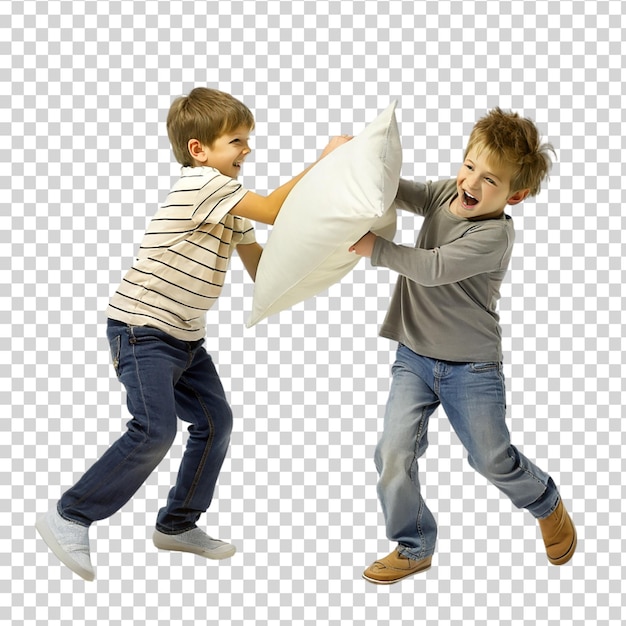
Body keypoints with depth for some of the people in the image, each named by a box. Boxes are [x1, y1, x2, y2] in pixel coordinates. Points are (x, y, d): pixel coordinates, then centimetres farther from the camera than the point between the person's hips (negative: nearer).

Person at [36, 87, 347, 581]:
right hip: (142, 329, -10)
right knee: (155, 430, -20)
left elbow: (259, 267, 13)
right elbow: (274, 211, -23)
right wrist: (323, 160, -16)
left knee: (215, 421, 7)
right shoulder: (202, 182, -18)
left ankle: (177, 525, 21)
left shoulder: (230, 200, 12)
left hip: (185, 335, 10)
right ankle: (69, 518, -8)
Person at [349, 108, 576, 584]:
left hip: (471, 366, -5)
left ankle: (547, 504, 42)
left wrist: (374, 248, -29)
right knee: (393, 456, -4)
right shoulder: (444, 194, -1)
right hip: (415, 357, 5)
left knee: (493, 460, 9)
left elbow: (433, 268, -30)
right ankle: (414, 549, 17)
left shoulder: (495, 234, -22)